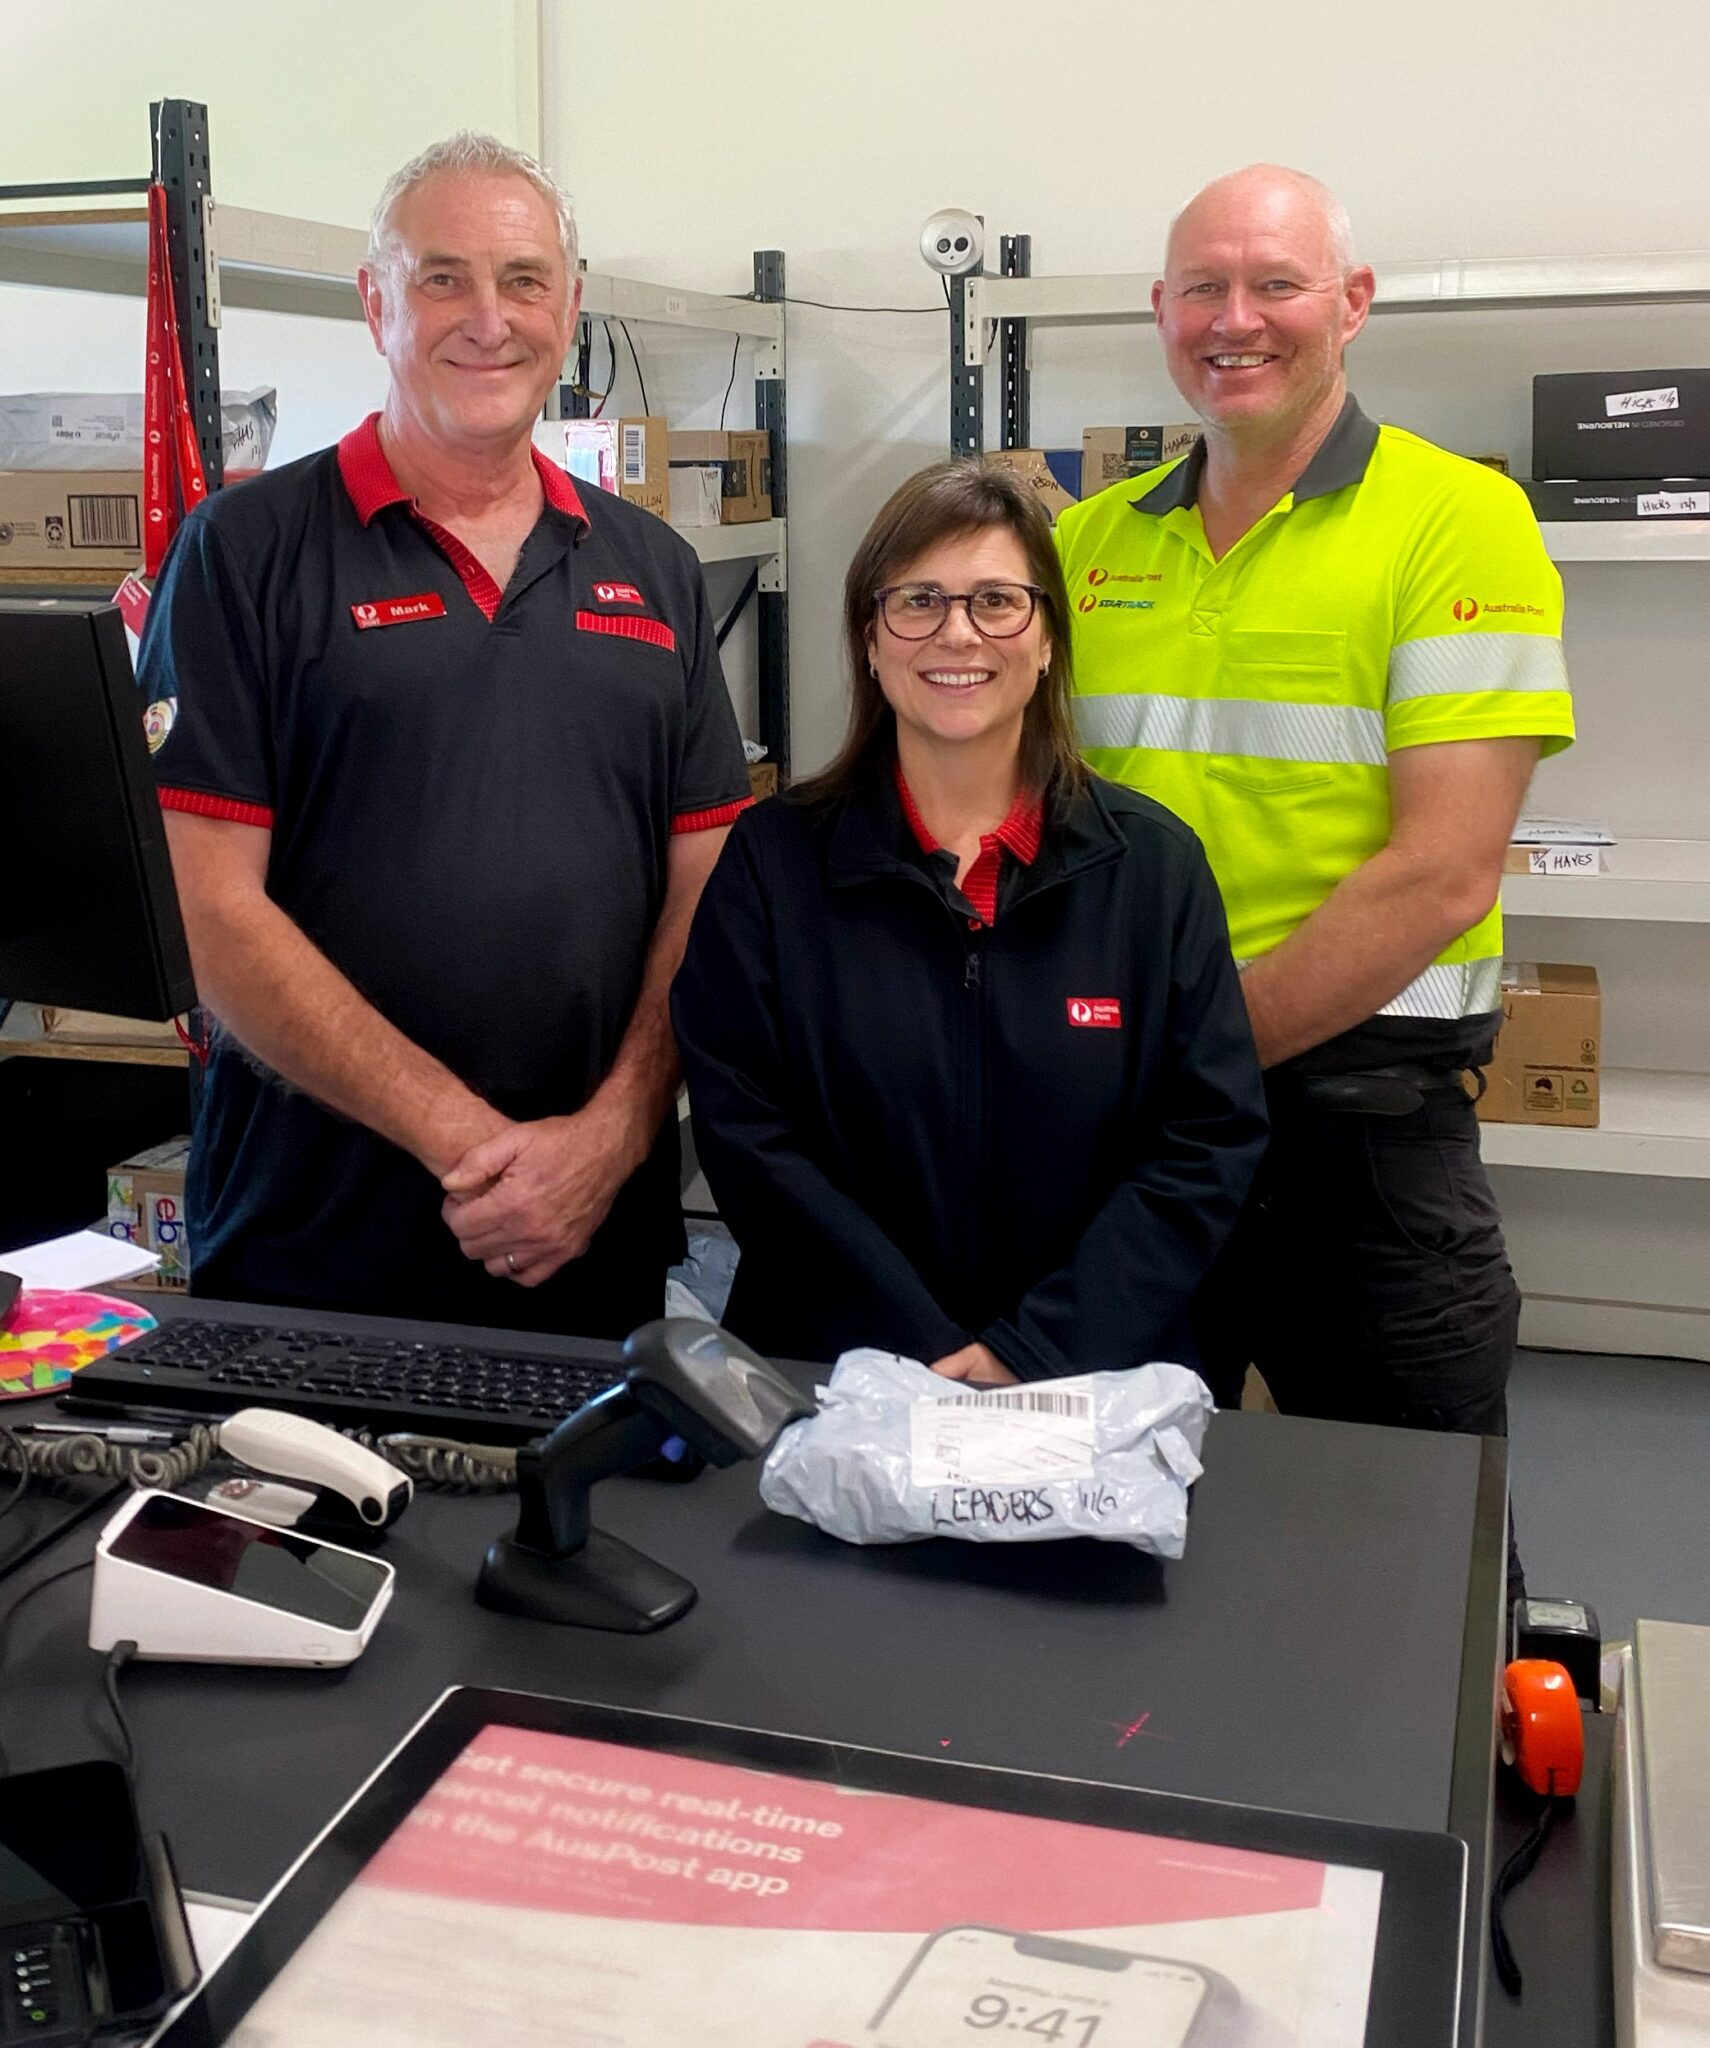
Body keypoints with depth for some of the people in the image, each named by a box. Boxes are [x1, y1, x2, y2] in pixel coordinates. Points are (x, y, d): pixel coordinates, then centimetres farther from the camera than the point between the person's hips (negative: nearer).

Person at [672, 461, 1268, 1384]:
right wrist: (928, 1357, -11)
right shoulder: (771, 859, 5)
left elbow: (1210, 1138, 2)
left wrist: (1033, 1354, -9)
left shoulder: (1153, 863, 6)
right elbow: (746, 1135, -2)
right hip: (833, 1380, 0)